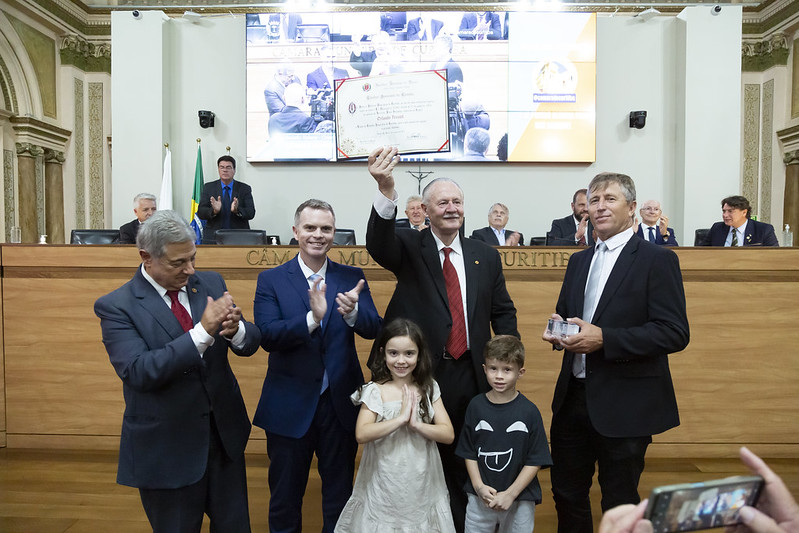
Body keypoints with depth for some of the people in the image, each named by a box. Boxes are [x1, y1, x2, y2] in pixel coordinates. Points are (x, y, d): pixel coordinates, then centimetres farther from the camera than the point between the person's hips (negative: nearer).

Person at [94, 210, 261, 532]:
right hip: (167, 449, -4)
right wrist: (203, 331, -34)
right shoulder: (116, 306, -13)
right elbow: (138, 372, -25)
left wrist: (235, 329, -27)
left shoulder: (210, 283, -1)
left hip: (225, 433, 4)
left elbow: (250, 343, -2)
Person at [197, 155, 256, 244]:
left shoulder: (244, 188, 5)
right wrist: (214, 211, -23)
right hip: (213, 238, 1)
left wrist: (237, 210, -26)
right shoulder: (208, 187, 7)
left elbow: (251, 213, -5)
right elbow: (200, 212, -2)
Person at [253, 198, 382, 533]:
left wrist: (352, 312, -34)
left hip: (341, 404, 2)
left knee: (340, 497, 20)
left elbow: (373, 329, -12)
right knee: (285, 497, 20)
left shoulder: (352, 278, -1)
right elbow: (267, 336, -18)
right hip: (290, 406, -1)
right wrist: (312, 318, -34)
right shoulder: (271, 280, -6)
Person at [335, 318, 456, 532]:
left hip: (422, 481, 2)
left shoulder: (429, 388, -1)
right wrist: (401, 418, -23)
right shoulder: (374, 391, -8)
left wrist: (416, 424, -19)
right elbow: (361, 434, -20)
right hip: (384, 483, -2)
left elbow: (448, 435, -5)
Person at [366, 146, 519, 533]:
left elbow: (503, 311, 12)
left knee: (463, 465, 16)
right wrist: (386, 190, -41)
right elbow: (379, 245, -24)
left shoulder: (486, 256, 8)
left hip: (471, 375, 3)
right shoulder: (409, 247, -2)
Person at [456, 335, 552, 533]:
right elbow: (469, 453, 2)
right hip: (480, 497, 2)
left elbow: (535, 461, -7)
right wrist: (479, 486, -9)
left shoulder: (529, 411, -9)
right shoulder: (476, 406, -3)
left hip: (519, 500, -1)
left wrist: (510, 494, -12)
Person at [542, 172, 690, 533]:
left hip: (625, 405, -6)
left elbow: (675, 333, -16)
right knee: (567, 495, 18)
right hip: (573, 396, 6)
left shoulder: (657, 259, -9)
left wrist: (604, 338, -24)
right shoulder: (578, 261, 11)